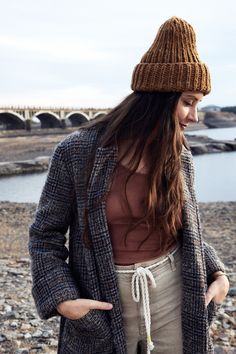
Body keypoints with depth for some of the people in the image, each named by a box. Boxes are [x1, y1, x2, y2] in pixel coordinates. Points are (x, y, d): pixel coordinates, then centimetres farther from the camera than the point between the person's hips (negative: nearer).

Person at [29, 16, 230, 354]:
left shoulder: (180, 158, -2)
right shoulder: (77, 152, -14)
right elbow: (45, 234, -6)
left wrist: (217, 272, -2)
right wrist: (61, 298, -17)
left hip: (173, 293, 3)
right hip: (104, 306, -2)